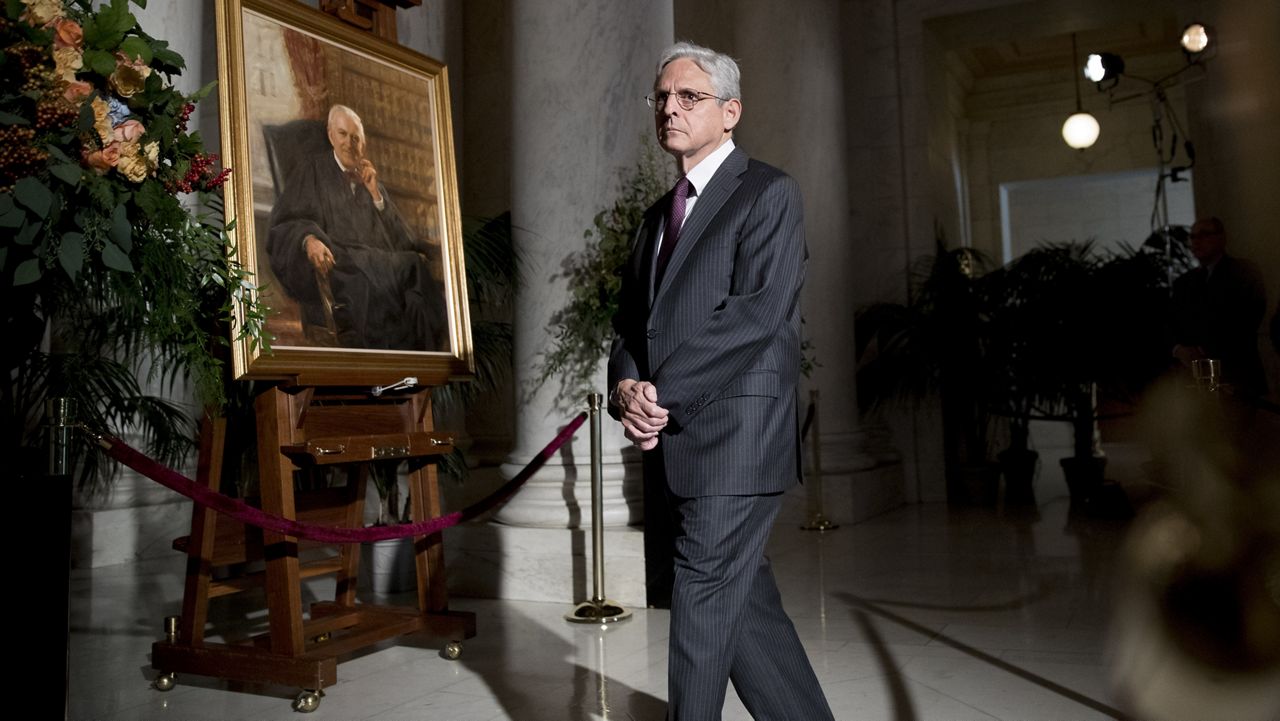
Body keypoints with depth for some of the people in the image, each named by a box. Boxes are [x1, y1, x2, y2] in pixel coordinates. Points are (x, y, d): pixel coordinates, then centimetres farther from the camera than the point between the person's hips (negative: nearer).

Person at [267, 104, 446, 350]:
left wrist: (374, 192, 5)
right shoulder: (310, 171, 14)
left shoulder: (369, 179, 26)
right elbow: (285, 227, 1)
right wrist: (308, 239, -21)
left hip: (377, 262, 4)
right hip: (337, 264, -4)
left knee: (414, 268, -29)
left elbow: (395, 232, 16)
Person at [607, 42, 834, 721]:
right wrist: (627, 388, -6)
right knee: (746, 608, 13)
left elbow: (756, 314, -14)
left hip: (736, 440, -7)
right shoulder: (658, 216, 21)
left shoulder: (769, 193, -2)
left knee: (702, 609, -5)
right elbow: (629, 321, 15)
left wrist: (664, 395, -16)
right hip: (673, 444, 7)